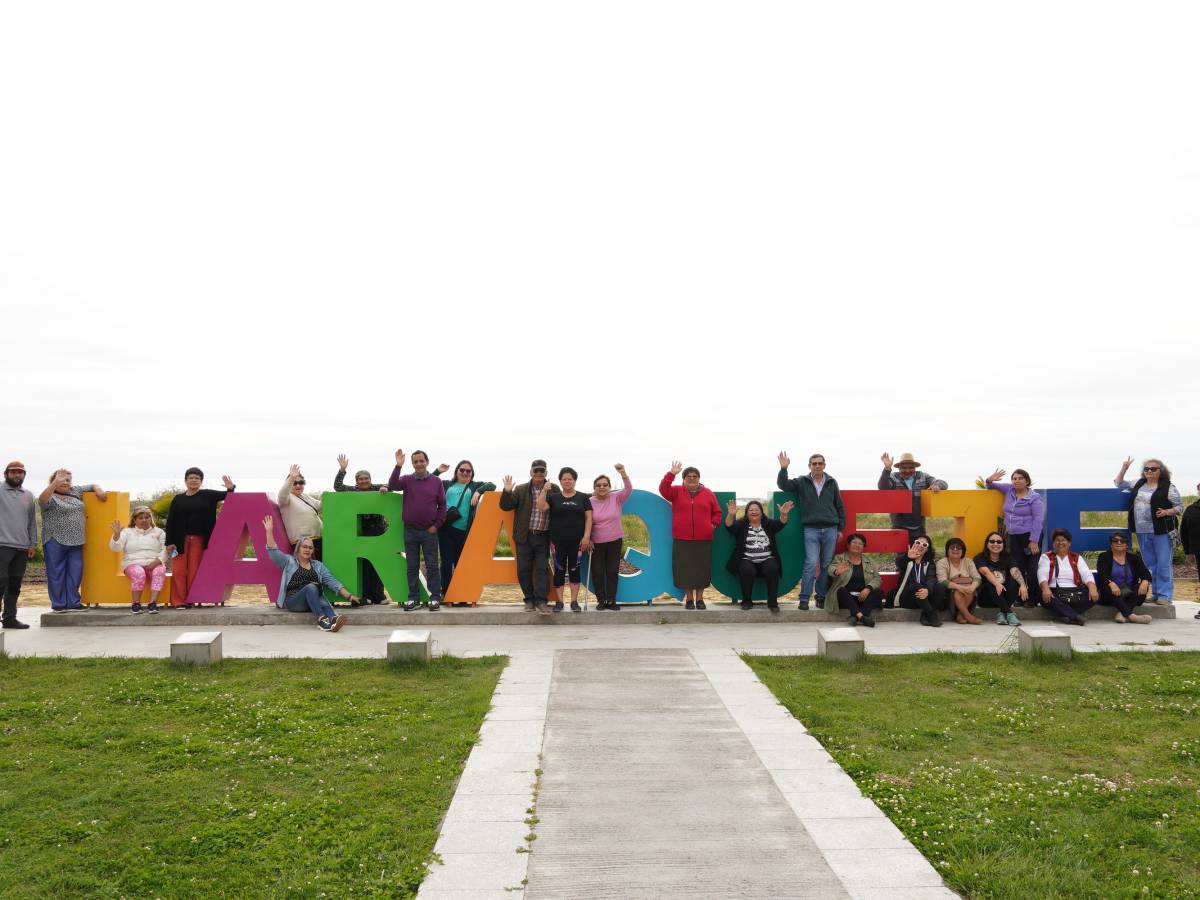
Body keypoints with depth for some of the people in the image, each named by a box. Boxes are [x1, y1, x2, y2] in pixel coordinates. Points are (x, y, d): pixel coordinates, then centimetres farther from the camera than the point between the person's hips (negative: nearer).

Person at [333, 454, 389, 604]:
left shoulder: (376, 489, 9)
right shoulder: (352, 491, 9)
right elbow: (337, 486, 2)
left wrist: (385, 488, -20)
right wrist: (342, 470, -7)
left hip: (378, 531, 1)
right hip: (361, 533, -1)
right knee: (364, 565, -3)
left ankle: (377, 596, 10)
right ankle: (365, 596, 4)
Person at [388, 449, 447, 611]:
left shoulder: (436, 481, 1)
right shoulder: (407, 480, 3)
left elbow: (442, 505, 3)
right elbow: (392, 485, -17)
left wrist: (436, 525, -3)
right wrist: (398, 466, -27)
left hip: (429, 531, -1)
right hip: (410, 531, 1)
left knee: (432, 566, 2)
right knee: (412, 566, 7)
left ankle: (435, 598, 7)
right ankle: (414, 598, 14)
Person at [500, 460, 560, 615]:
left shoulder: (554, 489, 5)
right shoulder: (521, 490, 5)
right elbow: (505, 506, 0)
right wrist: (507, 491, -14)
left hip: (543, 537, -1)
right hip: (524, 537, 1)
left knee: (542, 569, -4)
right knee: (523, 569, 4)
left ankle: (541, 601, -2)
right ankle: (529, 599, 17)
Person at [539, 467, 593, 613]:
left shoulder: (583, 497, 7)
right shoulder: (553, 497, 8)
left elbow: (588, 518, 3)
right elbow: (541, 508, -8)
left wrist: (586, 536, -6)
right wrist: (544, 490, -15)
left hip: (577, 541, 0)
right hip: (557, 541, 0)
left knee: (574, 569, 3)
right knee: (559, 570, 3)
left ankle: (574, 601, 9)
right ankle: (559, 601, 9)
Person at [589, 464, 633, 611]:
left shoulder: (616, 499, -4)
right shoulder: (590, 502, -6)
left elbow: (628, 489, -18)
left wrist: (623, 473, -31)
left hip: (615, 541, 1)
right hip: (596, 543, -1)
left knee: (613, 571, 7)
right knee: (598, 572, 4)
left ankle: (611, 601, 17)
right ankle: (601, 600, 18)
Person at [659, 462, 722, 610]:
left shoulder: (708, 493, 8)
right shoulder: (676, 492, 4)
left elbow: (717, 512, 13)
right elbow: (663, 489, -13)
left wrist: (714, 524, -1)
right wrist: (672, 474, -21)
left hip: (703, 539, 1)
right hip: (682, 539, -1)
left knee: (702, 569, 4)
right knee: (685, 569, 1)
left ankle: (700, 598, 16)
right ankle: (689, 599, 12)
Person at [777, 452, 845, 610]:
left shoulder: (831, 482, 8)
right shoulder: (802, 482, 5)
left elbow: (840, 506, 12)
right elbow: (783, 485, -4)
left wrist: (841, 528, 10)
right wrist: (783, 469, -20)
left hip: (830, 529, 2)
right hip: (811, 529, -2)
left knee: (826, 565, 5)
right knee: (811, 564, -9)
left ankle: (822, 597, 16)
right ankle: (804, 598, -4)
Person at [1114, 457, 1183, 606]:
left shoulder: (1168, 487, -3)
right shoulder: (1138, 484, 12)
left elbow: (1180, 507, -2)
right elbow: (1119, 483, 22)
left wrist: (1167, 512, -19)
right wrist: (1124, 468, 11)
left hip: (1162, 532, -6)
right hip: (1142, 532, 6)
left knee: (1164, 564, -5)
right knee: (1150, 565, 12)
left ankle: (1165, 596, 0)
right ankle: (1155, 594, 19)